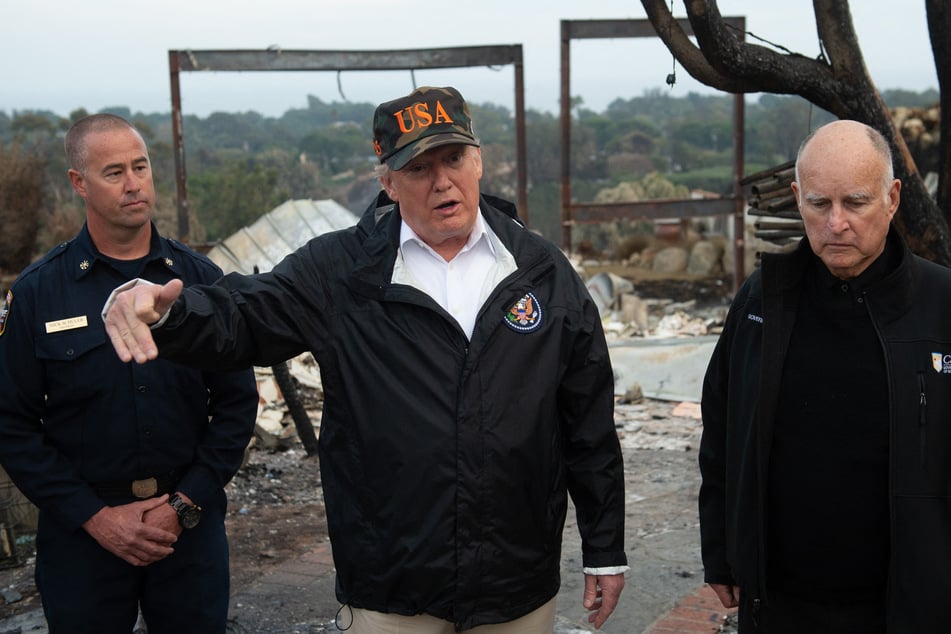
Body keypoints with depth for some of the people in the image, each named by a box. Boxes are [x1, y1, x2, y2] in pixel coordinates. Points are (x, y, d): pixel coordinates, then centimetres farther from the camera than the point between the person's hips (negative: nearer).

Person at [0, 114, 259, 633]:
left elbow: (237, 401, 1)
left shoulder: (200, 279, 0)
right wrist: (95, 516, -10)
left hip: (190, 526, 1)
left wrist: (185, 505, -7)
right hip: (82, 531, -1)